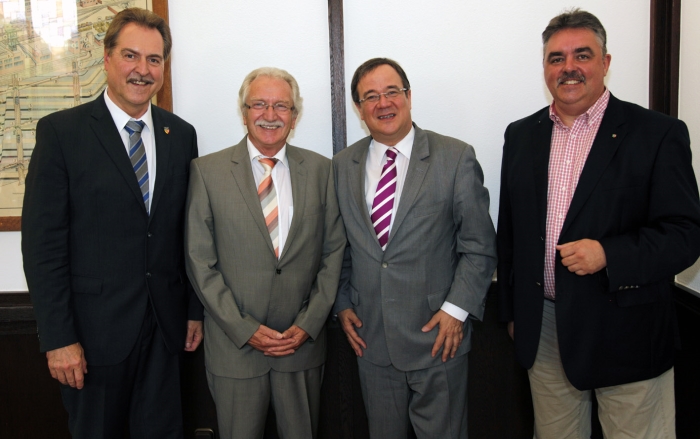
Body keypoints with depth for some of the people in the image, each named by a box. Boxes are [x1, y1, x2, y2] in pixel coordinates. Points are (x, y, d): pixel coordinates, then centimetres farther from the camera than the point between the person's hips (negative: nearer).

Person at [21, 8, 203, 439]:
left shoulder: (182, 135, 5)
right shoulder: (61, 131, -7)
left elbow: (189, 231, 8)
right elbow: (42, 243, -10)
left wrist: (195, 310, 8)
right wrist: (58, 338, -12)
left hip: (165, 325, 3)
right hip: (95, 327, -3)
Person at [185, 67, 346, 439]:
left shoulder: (319, 169, 3)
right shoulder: (207, 171, -3)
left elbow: (333, 250, 3)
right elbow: (200, 262, -4)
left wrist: (309, 324, -5)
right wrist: (245, 329, -10)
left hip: (304, 341, 2)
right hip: (234, 345, -1)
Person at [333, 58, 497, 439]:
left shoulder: (456, 158, -6)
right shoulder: (342, 166, 4)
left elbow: (479, 246, -6)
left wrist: (456, 309, -12)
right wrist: (342, 304, 4)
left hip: (437, 336, -3)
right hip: (370, 338, 3)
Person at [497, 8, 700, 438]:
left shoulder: (658, 133, -6)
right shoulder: (521, 135, 7)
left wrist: (607, 254, -24)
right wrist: (512, 311, 12)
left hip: (627, 337, -3)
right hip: (543, 332, 4)